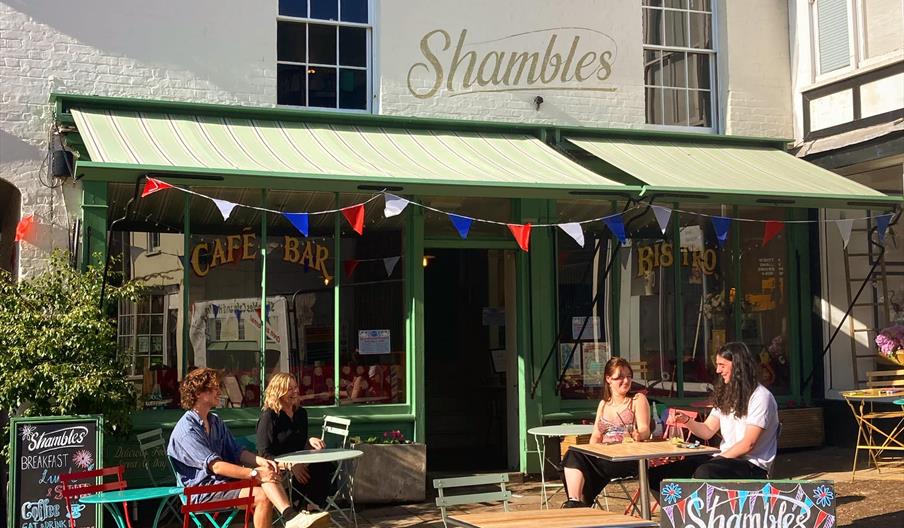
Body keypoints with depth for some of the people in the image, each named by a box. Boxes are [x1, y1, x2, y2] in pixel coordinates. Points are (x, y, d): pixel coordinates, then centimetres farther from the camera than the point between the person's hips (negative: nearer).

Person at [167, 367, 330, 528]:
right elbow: (216, 466, -24)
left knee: (268, 473, -22)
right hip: (203, 489, -7)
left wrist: (262, 462, -8)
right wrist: (255, 473, -28)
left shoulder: (215, 421, 15)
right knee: (262, 496, -26)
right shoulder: (187, 430, -16)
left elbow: (237, 452, 12)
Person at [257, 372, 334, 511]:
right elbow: (264, 453, -12)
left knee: (323, 467, -24)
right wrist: (290, 465, -24)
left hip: (297, 464, 6)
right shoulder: (269, 415, -7)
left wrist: (310, 441, -2)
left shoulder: (300, 413, 14)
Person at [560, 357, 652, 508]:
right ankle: (574, 502, -38)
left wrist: (638, 435, -30)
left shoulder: (638, 399, 10)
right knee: (573, 454, -28)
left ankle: (583, 502, -25)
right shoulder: (603, 404, 24)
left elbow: (645, 430, -4)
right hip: (604, 456, 5)